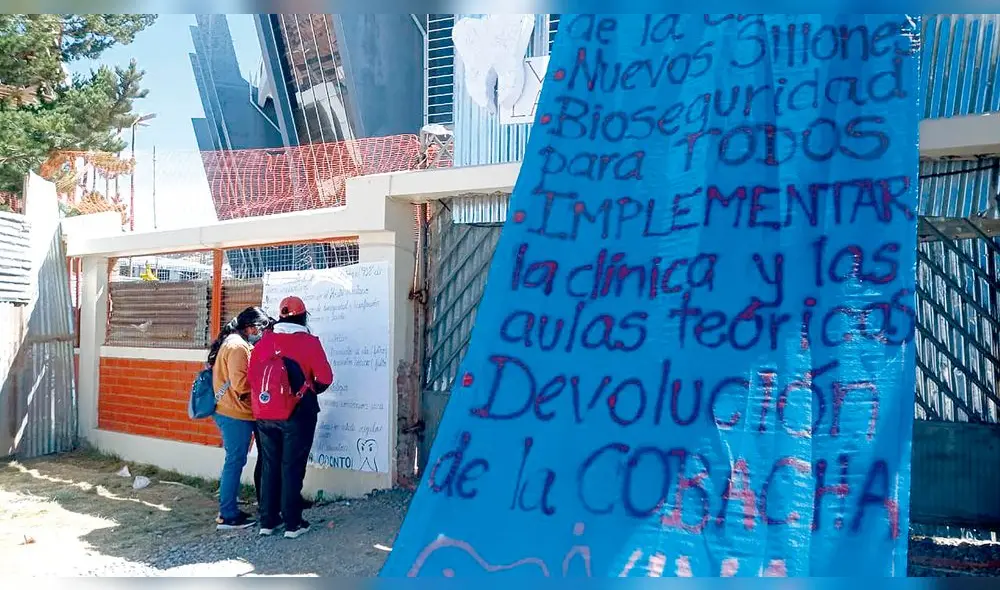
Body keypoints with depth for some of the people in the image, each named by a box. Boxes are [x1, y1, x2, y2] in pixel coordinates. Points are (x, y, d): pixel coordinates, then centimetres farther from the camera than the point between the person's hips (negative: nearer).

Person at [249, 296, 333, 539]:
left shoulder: (264, 342, 1)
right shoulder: (309, 342, -9)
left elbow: (252, 376, 4)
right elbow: (325, 378, -9)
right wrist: (311, 391, 11)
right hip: (298, 415, -4)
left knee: (270, 465, 13)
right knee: (292, 467, 3)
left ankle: (268, 521, 20)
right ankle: (292, 523, 8)